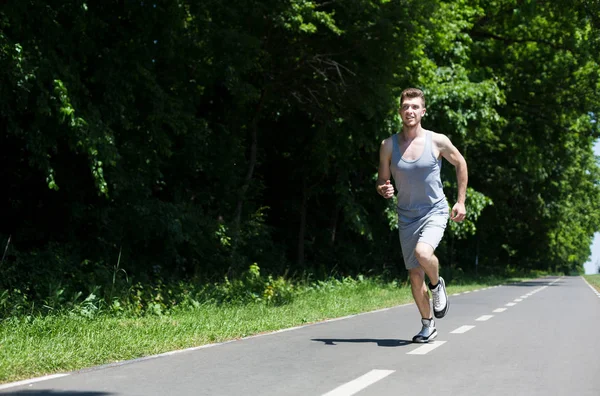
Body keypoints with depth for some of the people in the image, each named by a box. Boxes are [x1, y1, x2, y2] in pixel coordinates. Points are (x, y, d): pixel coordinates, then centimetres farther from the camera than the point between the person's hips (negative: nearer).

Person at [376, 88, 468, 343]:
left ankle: (437, 285, 1)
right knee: (415, 276, 6)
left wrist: (461, 201, 6)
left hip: (435, 212, -3)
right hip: (407, 217, 3)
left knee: (423, 252, -32)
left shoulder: (437, 141, -8)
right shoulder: (388, 145, -4)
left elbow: (460, 163, 8)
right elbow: (382, 181, 6)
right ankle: (428, 326, 25)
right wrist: (383, 190, -19)